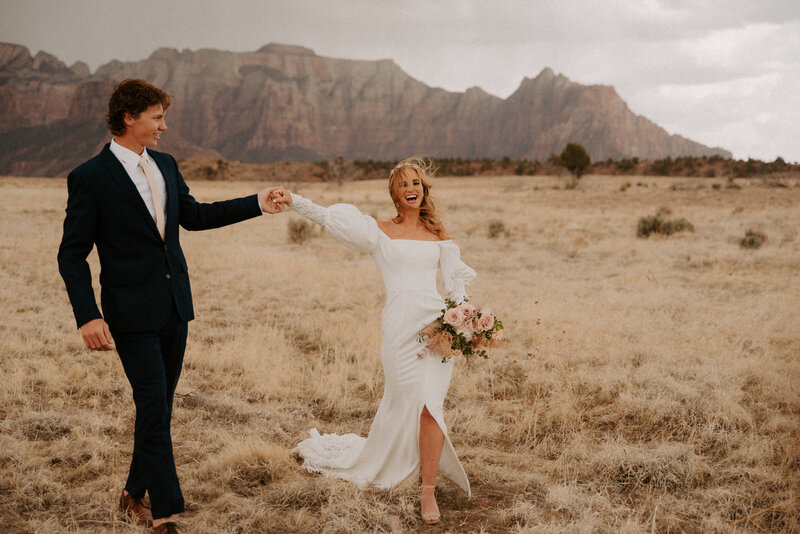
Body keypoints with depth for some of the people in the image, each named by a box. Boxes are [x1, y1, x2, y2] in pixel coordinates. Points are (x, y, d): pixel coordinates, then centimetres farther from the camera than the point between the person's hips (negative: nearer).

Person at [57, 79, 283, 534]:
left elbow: (193, 215, 21)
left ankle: (135, 494, 29)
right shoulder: (90, 178, -11)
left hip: (175, 307, 7)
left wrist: (257, 204, 16)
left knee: (159, 407, 13)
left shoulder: (166, 165, 9)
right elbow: (72, 254, -9)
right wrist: (88, 316, -19)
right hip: (133, 315, -7)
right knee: (154, 410, -7)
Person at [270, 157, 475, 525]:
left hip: (436, 321, 1)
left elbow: (456, 279, 15)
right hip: (400, 324, -1)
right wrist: (292, 201, -9)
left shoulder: (438, 235, 16)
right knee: (403, 404, -1)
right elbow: (328, 218, 2)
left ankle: (428, 492, 1)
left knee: (429, 404, -8)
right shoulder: (379, 231, 11)